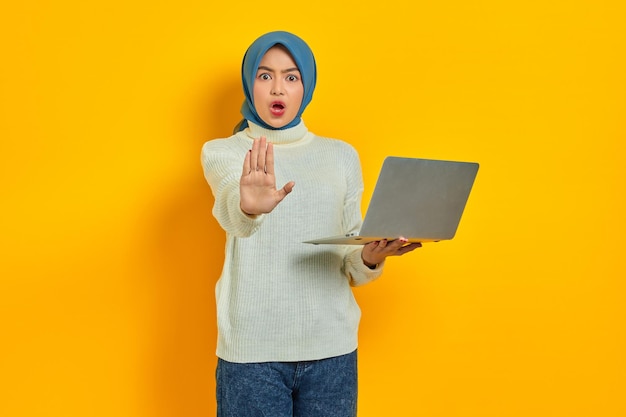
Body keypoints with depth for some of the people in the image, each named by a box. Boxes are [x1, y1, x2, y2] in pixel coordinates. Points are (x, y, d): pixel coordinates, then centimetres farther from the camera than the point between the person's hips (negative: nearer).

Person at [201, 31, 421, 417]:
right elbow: (229, 204, -22)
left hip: (332, 346, 2)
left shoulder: (342, 155, 9)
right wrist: (248, 206, -44)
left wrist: (370, 258, -13)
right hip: (251, 349, -2)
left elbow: (351, 266, 9)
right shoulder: (222, 152, 2)